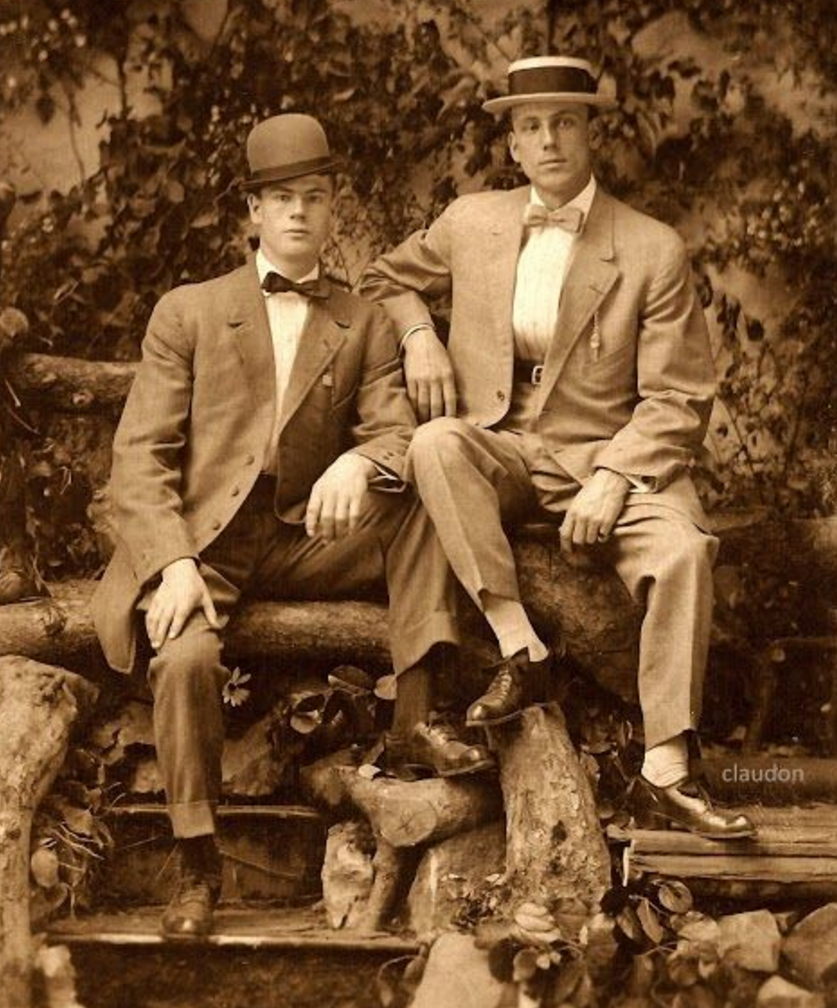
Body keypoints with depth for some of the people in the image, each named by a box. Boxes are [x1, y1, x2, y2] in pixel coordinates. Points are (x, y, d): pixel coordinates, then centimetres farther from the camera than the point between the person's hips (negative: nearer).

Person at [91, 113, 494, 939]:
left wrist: (360, 462, -26)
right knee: (187, 656, -32)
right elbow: (140, 453, -1)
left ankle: (415, 715, -20)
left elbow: (398, 434, 1)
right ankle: (196, 864, -18)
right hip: (200, 540, -2)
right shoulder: (188, 313, 7)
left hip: (304, 543, 2)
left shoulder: (364, 328, 13)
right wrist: (173, 562, -18)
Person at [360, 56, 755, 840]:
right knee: (436, 444, -32)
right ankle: (520, 650, -30)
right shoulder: (470, 224, 8)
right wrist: (418, 337, 4)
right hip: (500, 450, 2)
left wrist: (611, 479, -20)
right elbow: (385, 279, 27)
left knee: (683, 547, -31)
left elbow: (677, 401, -4)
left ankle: (665, 773, -28)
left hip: (606, 457, -2)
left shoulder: (654, 251, -2)